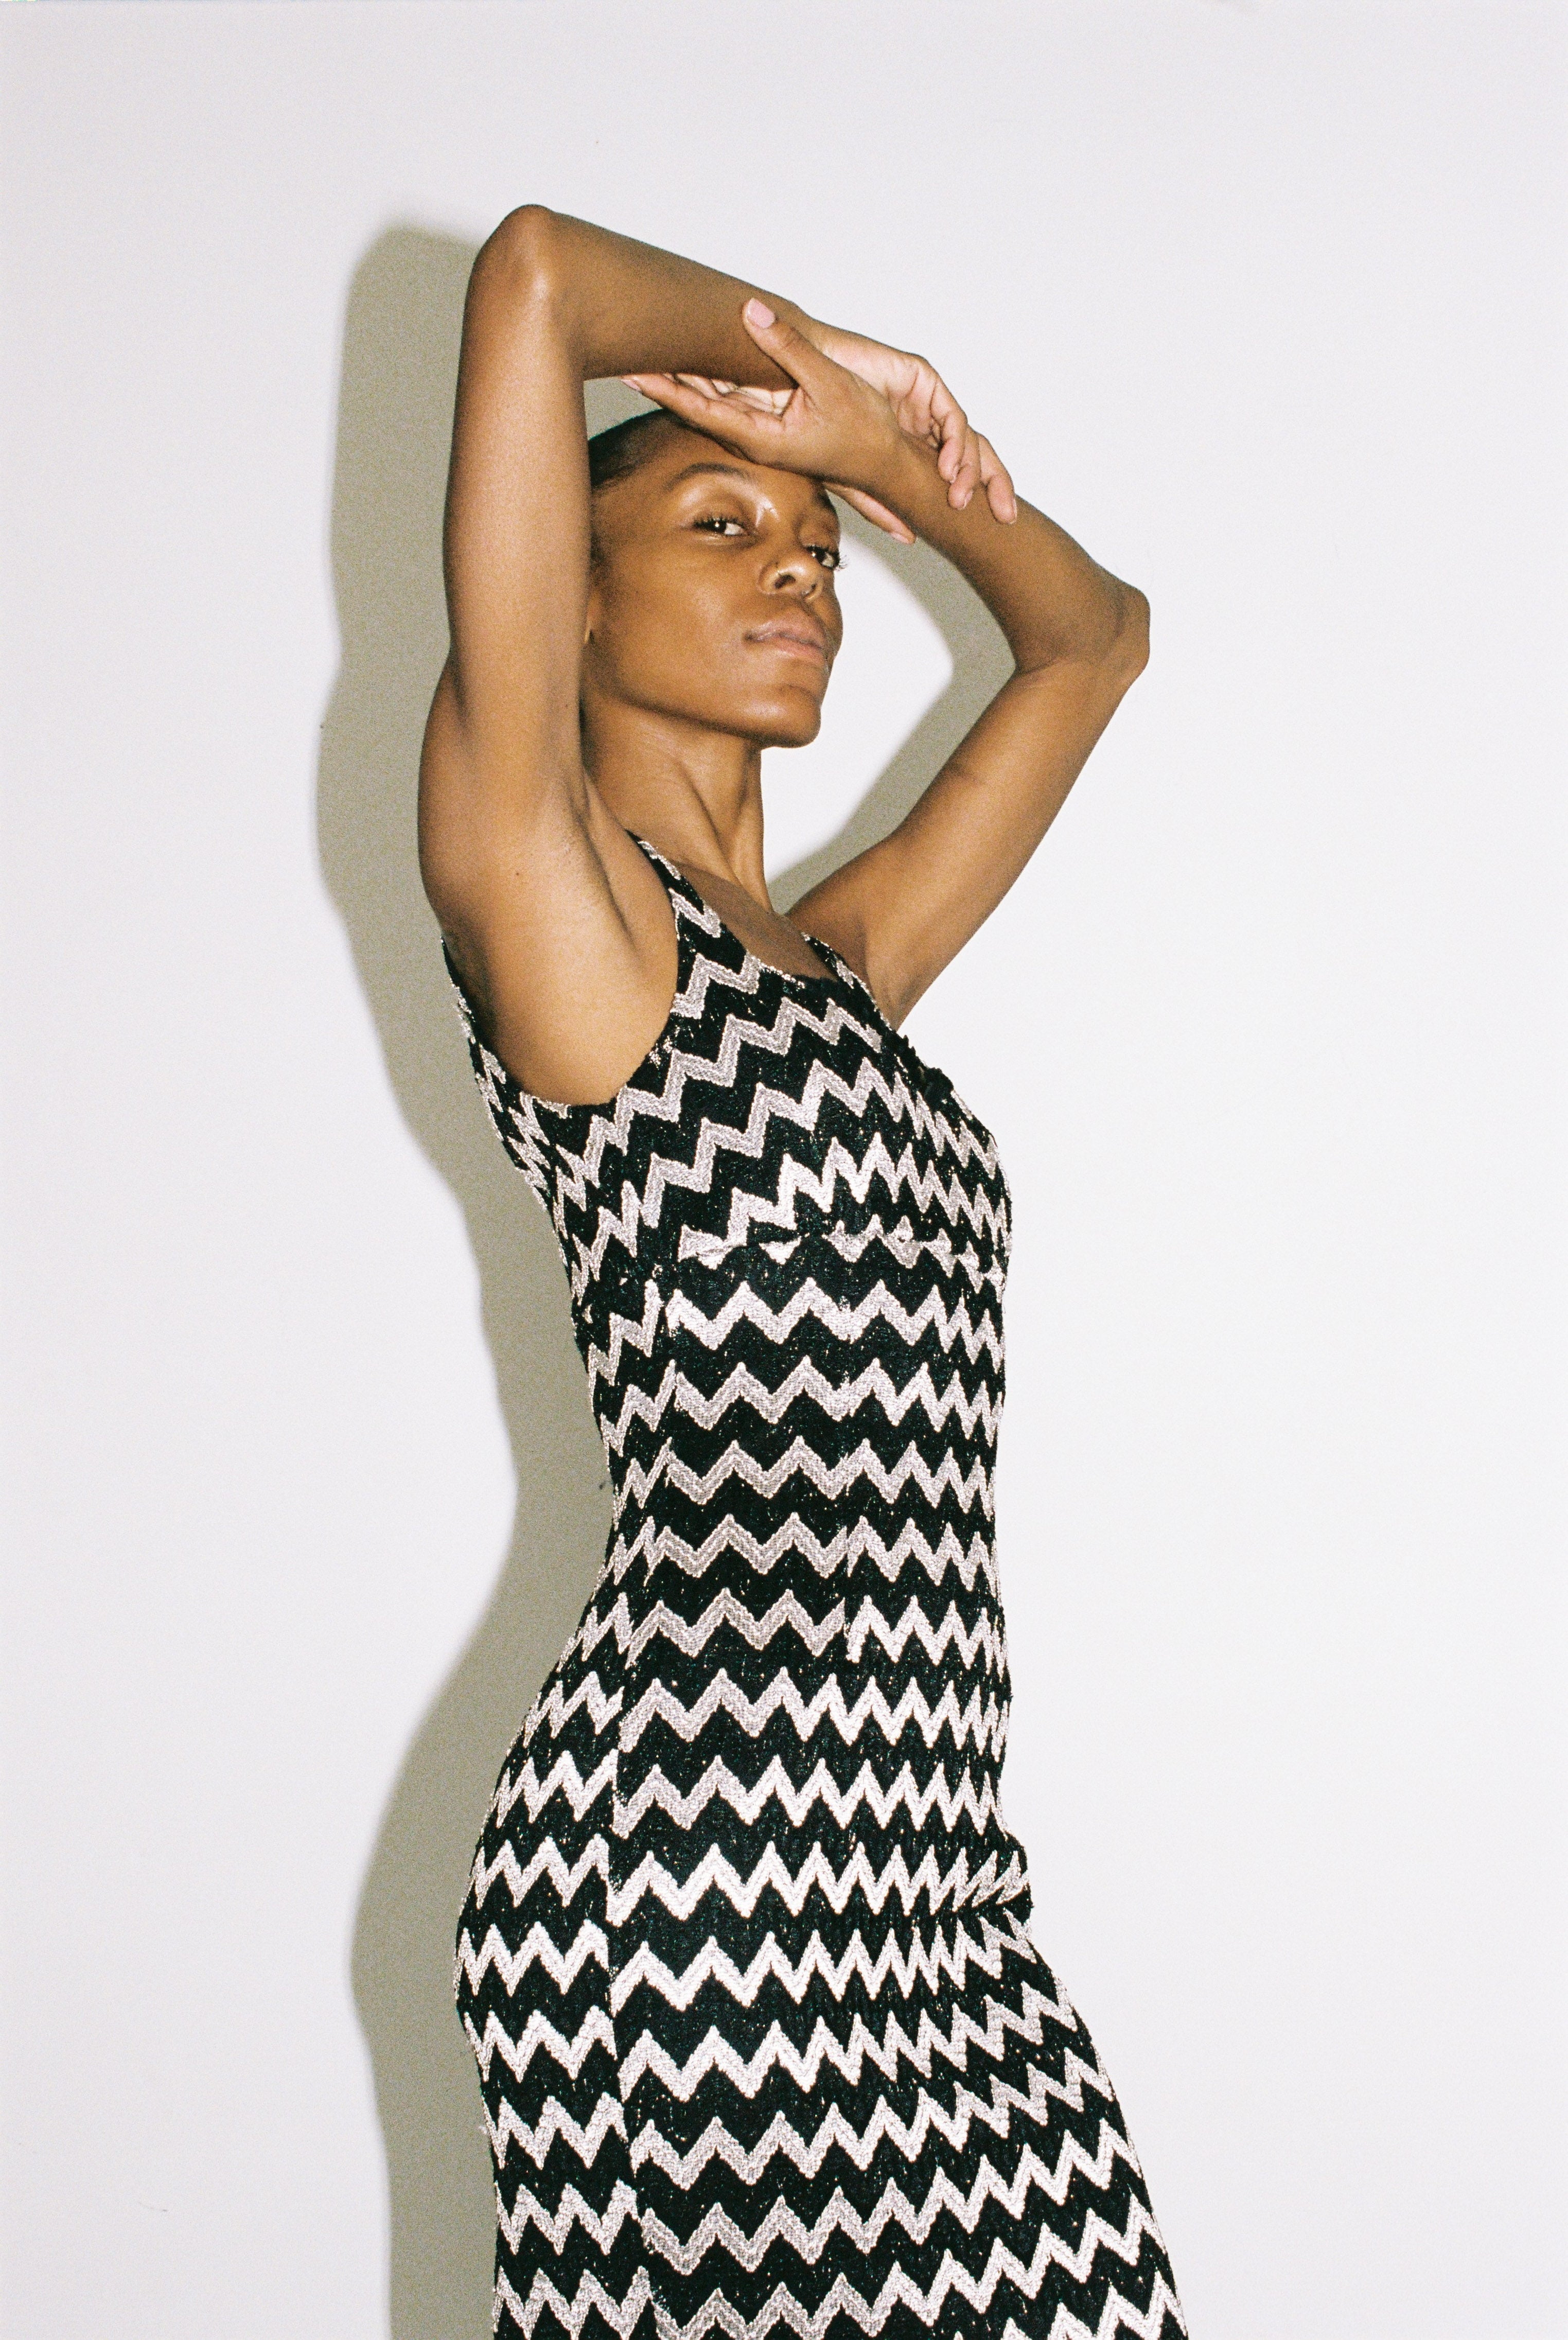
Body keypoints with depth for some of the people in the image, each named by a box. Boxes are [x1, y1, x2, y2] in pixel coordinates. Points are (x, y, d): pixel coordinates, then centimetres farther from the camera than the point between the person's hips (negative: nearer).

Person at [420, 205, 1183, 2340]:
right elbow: (532, 274, -7)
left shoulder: (839, 961, 20)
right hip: (697, 1853, -7)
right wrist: (780, 338, 11)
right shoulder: (543, 896, -1)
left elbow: (1093, 639, 34)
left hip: (912, 1861, 8)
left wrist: (893, 458, 20)